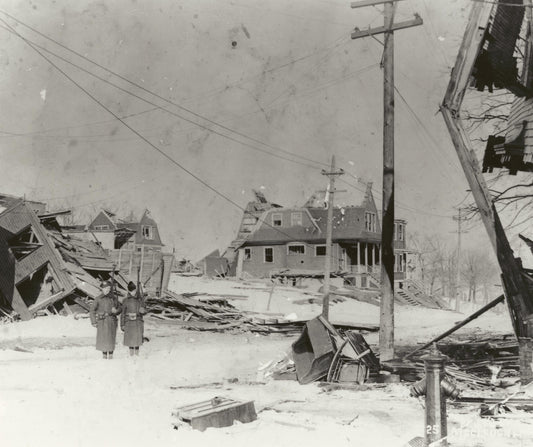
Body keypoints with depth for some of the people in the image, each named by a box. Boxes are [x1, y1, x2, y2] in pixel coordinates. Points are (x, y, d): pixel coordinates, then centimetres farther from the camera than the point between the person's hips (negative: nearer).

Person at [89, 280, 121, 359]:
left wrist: (116, 311, -7)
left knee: (111, 338, 0)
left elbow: (119, 308, 16)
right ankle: (104, 354, 10)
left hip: (112, 321, 1)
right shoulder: (98, 299, 1)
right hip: (102, 322, -1)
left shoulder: (114, 298, 6)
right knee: (102, 338, -2)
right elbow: (92, 310, 5)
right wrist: (94, 322, -1)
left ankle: (110, 355, 8)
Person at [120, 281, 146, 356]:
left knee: (137, 338, -1)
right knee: (130, 339, 3)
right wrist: (122, 325, 0)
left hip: (138, 322, 0)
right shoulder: (125, 301, 0)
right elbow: (123, 313, 3)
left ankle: (137, 354, 7)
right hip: (129, 322, 0)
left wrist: (142, 311, -17)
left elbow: (143, 311, 7)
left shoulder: (140, 300, 2)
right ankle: (131, 355, 13)